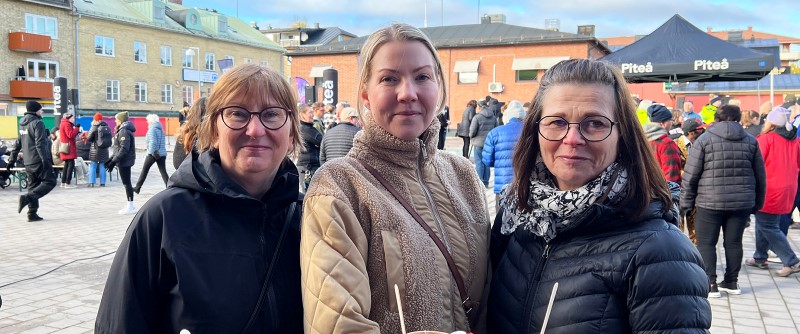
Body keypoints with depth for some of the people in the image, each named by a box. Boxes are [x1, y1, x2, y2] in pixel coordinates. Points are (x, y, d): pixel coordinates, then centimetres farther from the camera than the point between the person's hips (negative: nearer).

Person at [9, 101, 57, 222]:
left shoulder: (23, 124, 16)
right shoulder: (37, 123, -10)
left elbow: (18, 144, 21)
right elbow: (40, 144, -20)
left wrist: (12, 160, 25)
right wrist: (45, 160, -24)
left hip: (28, 162, 9)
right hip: (39, 161, -8)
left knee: (33, 186, 12)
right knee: (50, 182, -2)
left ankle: (32, 213, 9)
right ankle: (27, 198, -19)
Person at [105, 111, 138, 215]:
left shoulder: (124, 131, -16)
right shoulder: (122, 130, 16)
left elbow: (124, 149, -23)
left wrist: (114, 161, -23)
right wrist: (111, 159, 17)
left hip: (125, 161, -10)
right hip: (125, 161, 10)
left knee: (126, 183, -6)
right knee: (126, 183, 13)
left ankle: (130, 207, -3)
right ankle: (129, 205, 19)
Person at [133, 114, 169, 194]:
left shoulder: (152, 129, -10)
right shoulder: (161, 129, 14)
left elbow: (153, 142, -20)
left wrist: (153, 152, -16)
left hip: (152, 154, -6)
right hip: (162, 153, 6)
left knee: (144, 170, 9)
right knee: (163, 172, 1)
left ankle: (137, 188, 20)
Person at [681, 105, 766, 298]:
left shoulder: (704, 139, -4)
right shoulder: (750, 141, 7)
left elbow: (690, 175, -6)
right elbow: (760, 177, 12)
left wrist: (686, 202, 1)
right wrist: (757, 203, 20)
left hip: (710, 202, -4)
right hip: (742, 202, 4)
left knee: (706, 243, 4)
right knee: (734, 242, 12)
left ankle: (710, 284, 0)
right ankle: (731, 282, 21)